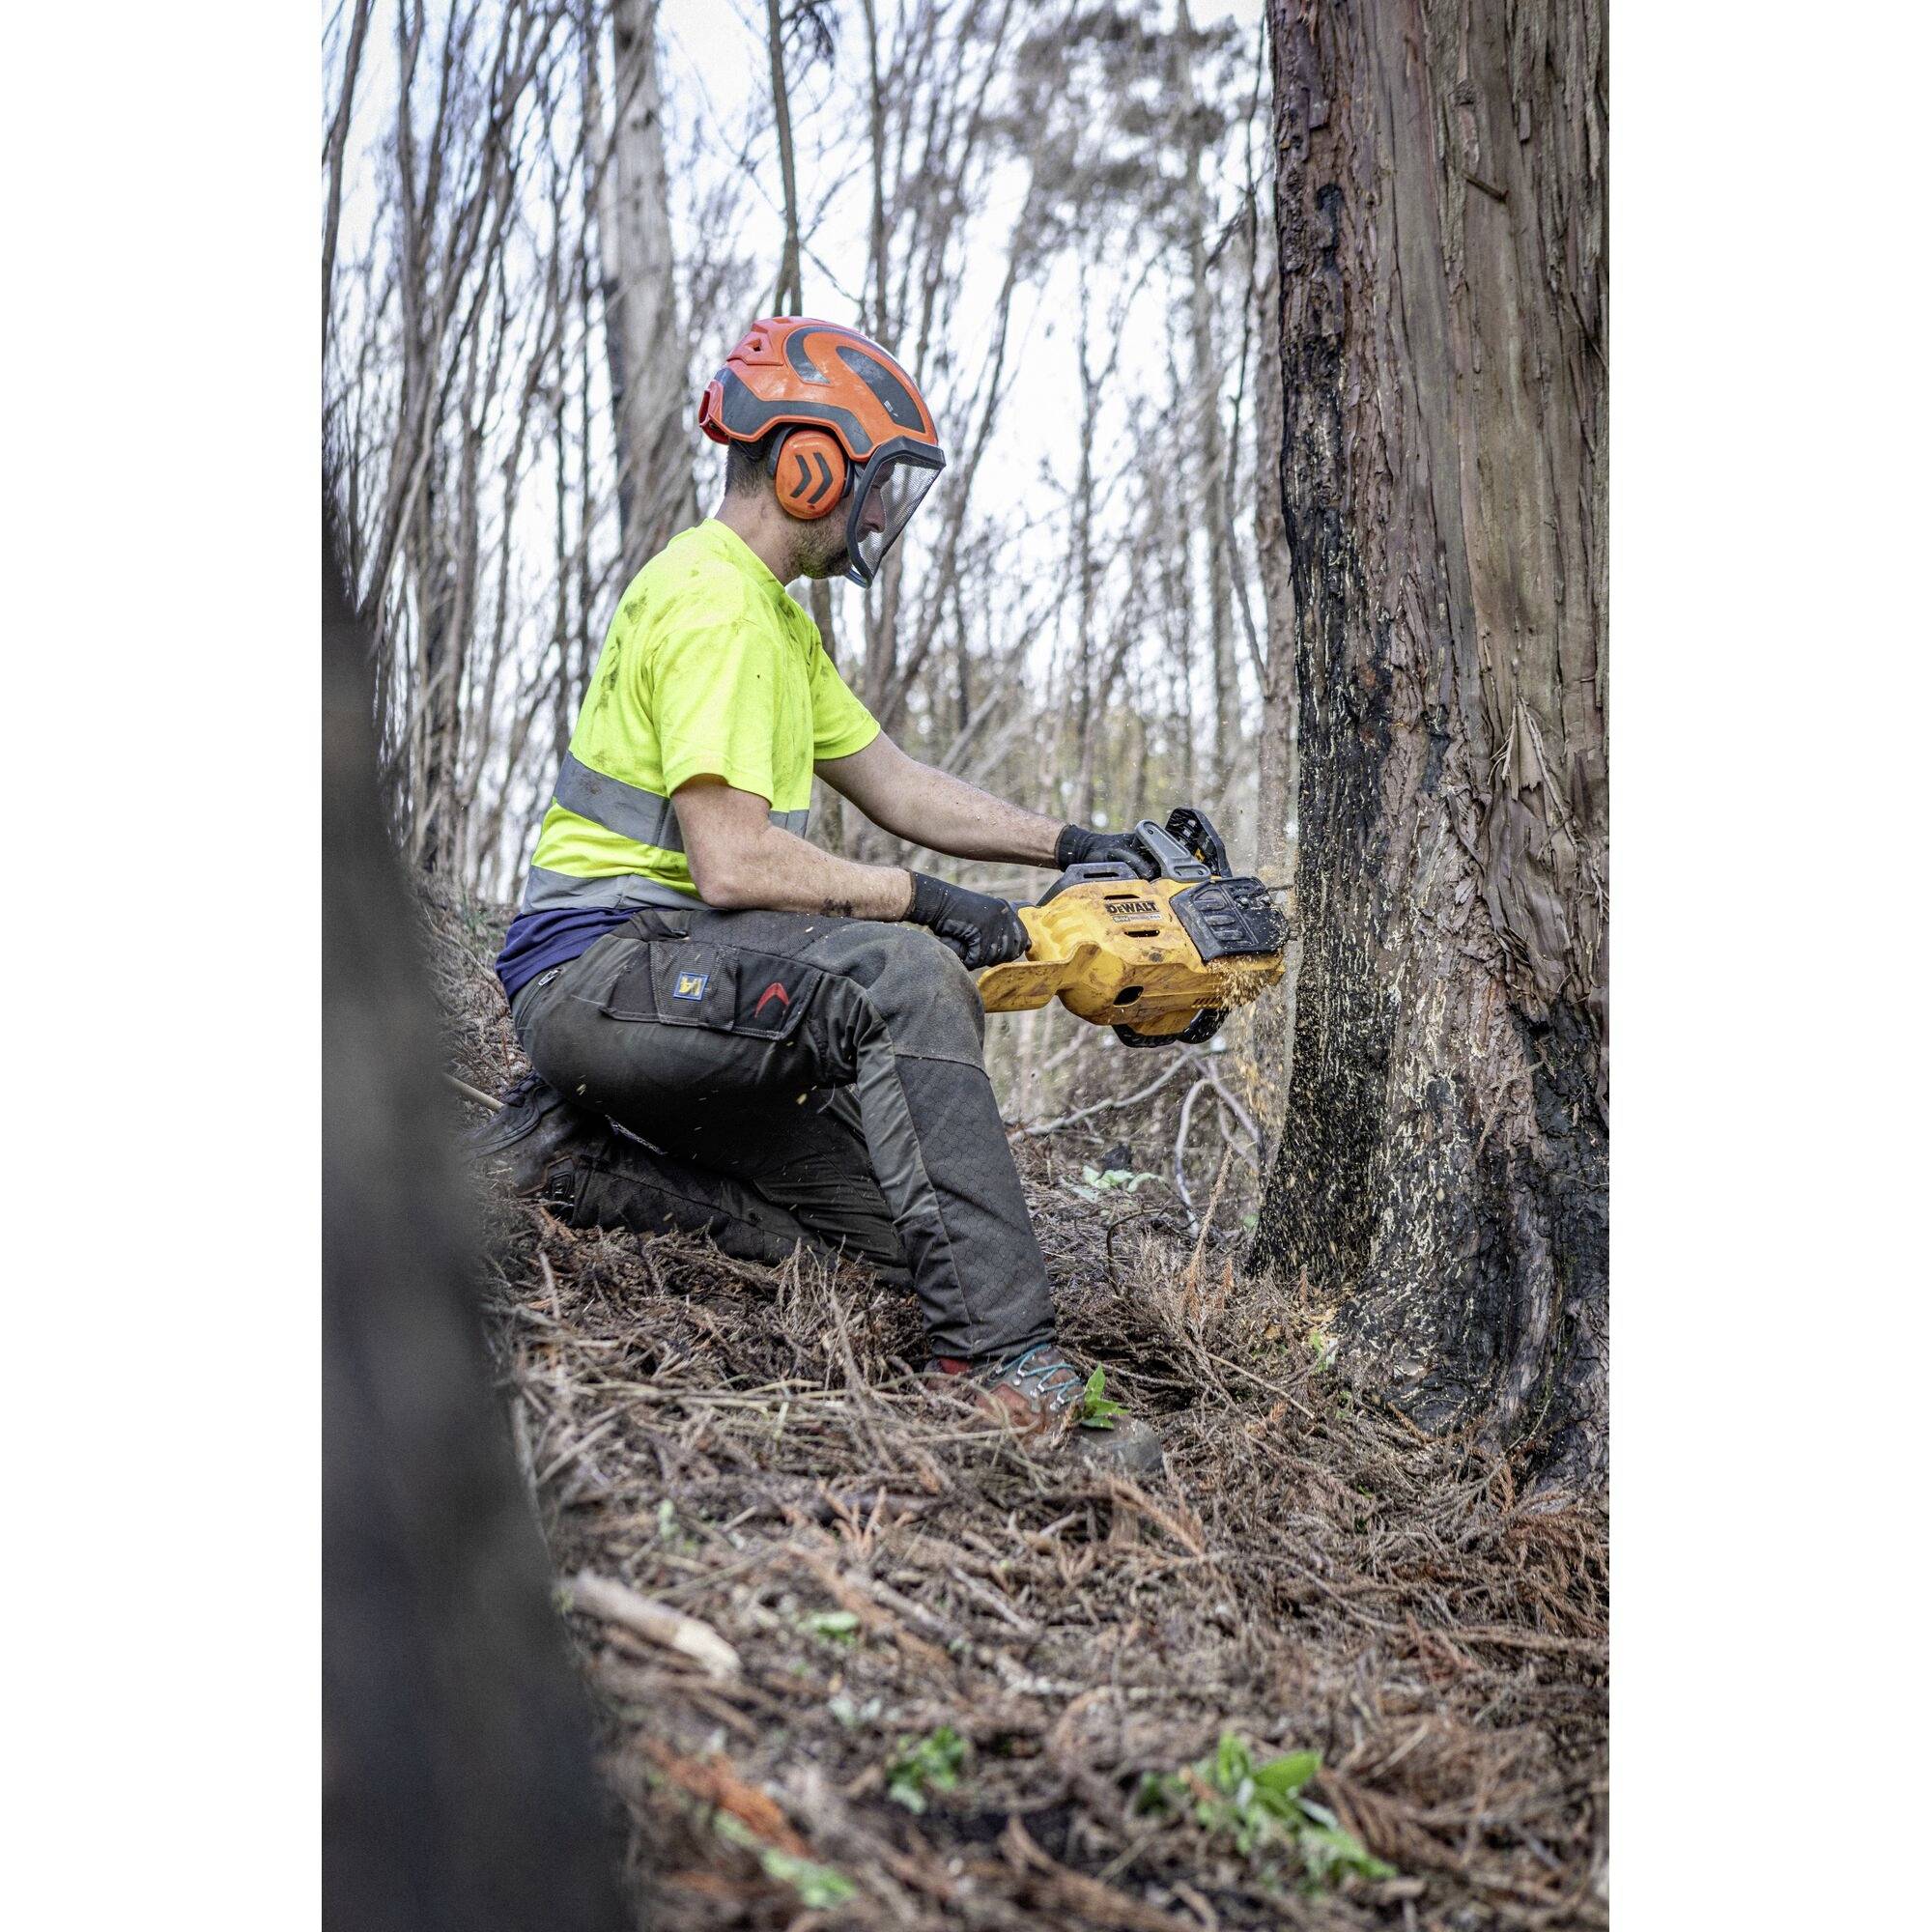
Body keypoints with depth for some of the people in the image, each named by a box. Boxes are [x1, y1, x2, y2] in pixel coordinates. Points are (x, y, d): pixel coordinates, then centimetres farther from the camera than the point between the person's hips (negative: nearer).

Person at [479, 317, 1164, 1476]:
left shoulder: (772, 614, 20)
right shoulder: (714, 606, -14)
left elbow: (891, 782, 21)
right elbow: (734, 863, -23)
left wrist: (1068, 844, 12)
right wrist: (929, 902, -14)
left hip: (675, 969, 10)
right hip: (602, 964, -10)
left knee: (894, 1223, 0)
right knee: (905, 980, -32)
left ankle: (577, 1156, 6)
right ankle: (1001, 1359, -29)